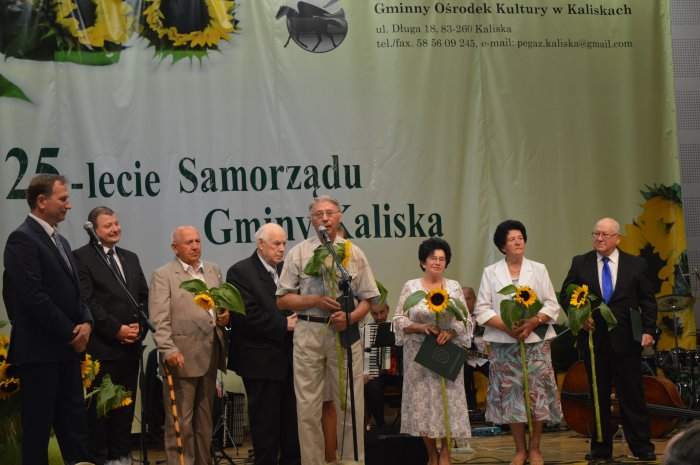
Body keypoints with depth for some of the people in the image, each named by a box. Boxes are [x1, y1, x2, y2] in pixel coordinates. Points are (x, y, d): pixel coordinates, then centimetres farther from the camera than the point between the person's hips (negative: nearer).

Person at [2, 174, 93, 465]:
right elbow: (33, 297, -19)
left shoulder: (60, 242, 17)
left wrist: (86, 322, -2)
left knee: (74, 422, 9)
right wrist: (70, 334, -13)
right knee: (38, 425, -1)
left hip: (66, 349, 9)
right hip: (40, 350, -8)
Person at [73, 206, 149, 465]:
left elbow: (144, 296, 15)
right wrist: (116, 330, -14)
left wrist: (139, 326, -2)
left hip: (131, 344, 6)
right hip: (101, 346, -6)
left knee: (126, 404, 10)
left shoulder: (130, 258, 17)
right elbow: (86, 301, -13)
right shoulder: (82, 257, -5)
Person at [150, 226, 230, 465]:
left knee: (204, 420, 13)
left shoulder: (213, 271, 15)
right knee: (180, 423, -2)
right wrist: (169, 350, -22)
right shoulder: (163, 275, -4)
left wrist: (225, 316, 1)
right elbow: (159, 320, -11)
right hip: (182, 356, -6)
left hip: (209, 356, 6)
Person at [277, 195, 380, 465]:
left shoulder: (353, 253, 9)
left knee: (351, 406, 3)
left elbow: (367, 299, 9)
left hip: (345, 333, 1)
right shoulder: (298, 253, 6)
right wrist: (317, 301, -10)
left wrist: (350, 318, -11)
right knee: (308, 407, 2)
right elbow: (282, 300, 4)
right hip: (309, 333, 0)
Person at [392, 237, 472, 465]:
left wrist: (451, 332, -17)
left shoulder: (454, 287, 5)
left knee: (447, 399, -1)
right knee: (422, 400, 2)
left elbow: (466, 320, 2)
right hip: (419, 354, 0)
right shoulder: (411, 286, 1)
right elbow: (399, 320, -2)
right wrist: (421, 328, -17)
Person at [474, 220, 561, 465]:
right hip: (504, 344, 0)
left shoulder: (538, 269, 8)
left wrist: (532, 322, -15)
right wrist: (507, 327, -14)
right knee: (511, 395, 1)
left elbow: (552, 305, 3)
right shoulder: (490, 272, 6)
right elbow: (482, 310, 0)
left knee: (536, 392, -2)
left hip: (535, 342, 0)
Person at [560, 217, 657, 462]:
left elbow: (648, 301, 3)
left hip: (626, 339, -1)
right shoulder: (580, 263, 5)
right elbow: (566, 294, 8)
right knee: (598, 395, 8)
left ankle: (641, 446, 9)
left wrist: (648, 330, -7)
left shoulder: (636, 265, 2)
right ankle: (601, 447, 16)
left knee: (632, 394, 2)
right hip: (593, 338, 1)